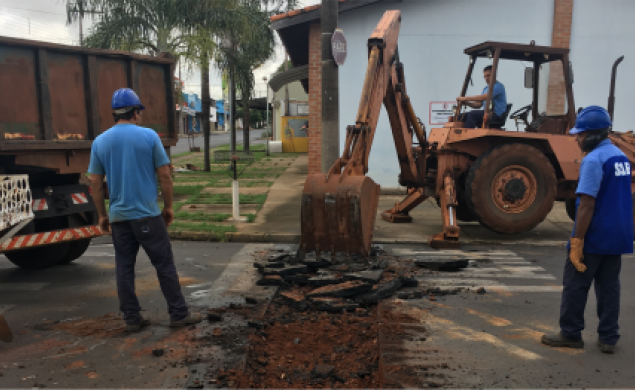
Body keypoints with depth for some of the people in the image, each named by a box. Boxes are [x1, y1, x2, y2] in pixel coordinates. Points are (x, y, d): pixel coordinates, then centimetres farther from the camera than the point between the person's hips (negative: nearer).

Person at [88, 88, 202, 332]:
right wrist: (168, 206, 5)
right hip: (147, 214, -3)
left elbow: (95, 183, 6)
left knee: (124, 268, 10)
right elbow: (165, 175, -5)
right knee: (164, 265, 4)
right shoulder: (148, 136, -5)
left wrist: (102, 215, 14)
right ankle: (179, 314, 9)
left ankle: (132, 319, 15)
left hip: (118, 216, 4)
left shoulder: (100, 142, 5)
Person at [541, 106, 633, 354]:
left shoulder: (593, 159, -18)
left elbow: (587, 204, -22)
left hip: (593, 238, -8)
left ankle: (570, 334, 14)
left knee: (575, 285, 4)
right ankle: (609, 338, 20)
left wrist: (576, 241, -20)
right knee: (609, 287, 13)